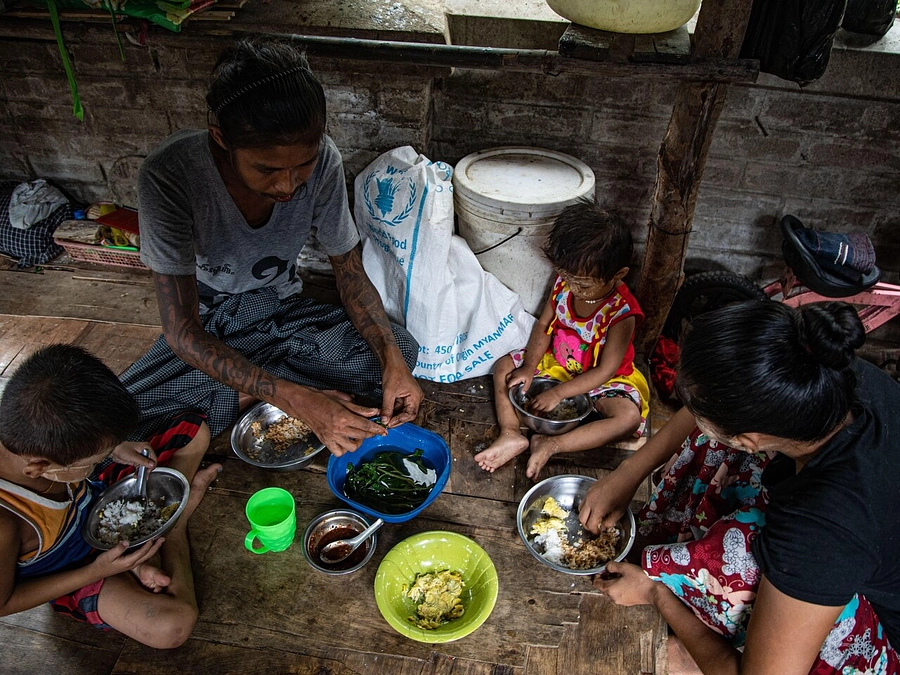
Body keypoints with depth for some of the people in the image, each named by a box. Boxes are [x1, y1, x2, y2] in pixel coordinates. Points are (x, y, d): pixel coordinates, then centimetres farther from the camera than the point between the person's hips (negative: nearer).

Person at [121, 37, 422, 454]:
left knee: (401, 351, -21)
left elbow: (350, 273, -10)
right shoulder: (168, 176, -31)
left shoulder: (320, 160, -23)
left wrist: (392, 359, -28)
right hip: (206, 326, -2)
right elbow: (181, 331, -30)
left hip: (281, 312, 3)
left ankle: (241, 393, -11)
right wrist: (295, 399, -41)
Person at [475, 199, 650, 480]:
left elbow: (605, 370, -26)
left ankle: (551, 445, -31)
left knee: (629, 416, -30)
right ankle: (512, 434, -21)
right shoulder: (564, 284, -15)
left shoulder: (621, 312, -30)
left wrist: (558, 393, -28)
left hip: (598, 380, -5)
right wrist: (528, 367, -17)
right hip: (556, 362, 5)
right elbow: (544, 326, -4)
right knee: (504, 367, -6)